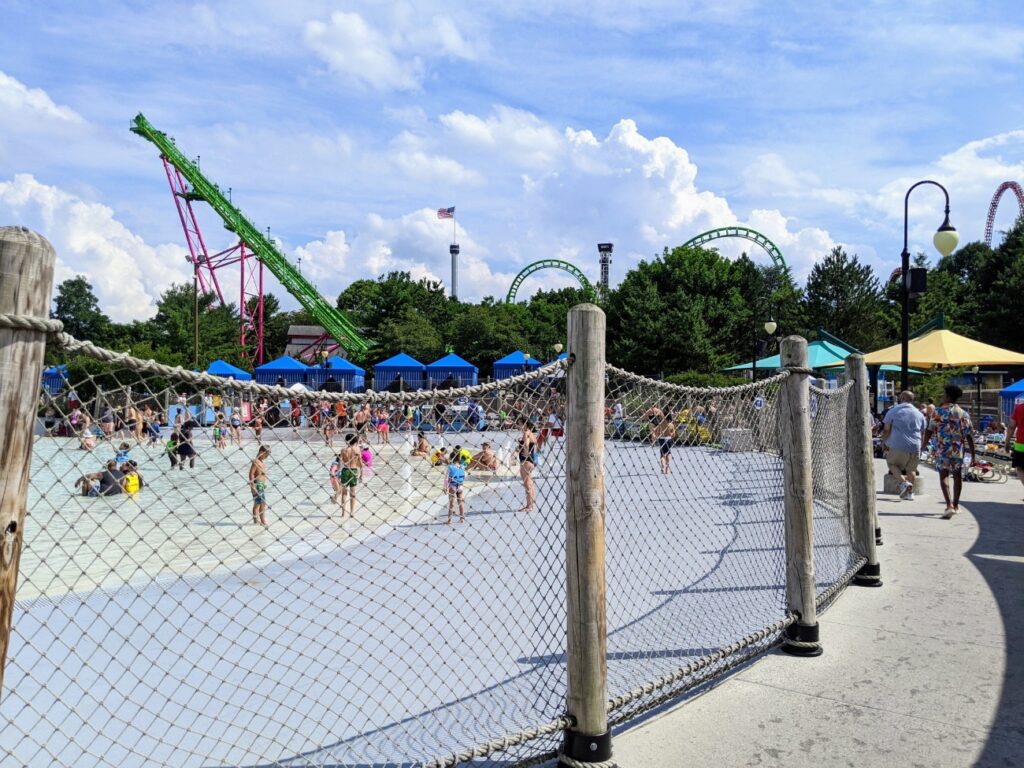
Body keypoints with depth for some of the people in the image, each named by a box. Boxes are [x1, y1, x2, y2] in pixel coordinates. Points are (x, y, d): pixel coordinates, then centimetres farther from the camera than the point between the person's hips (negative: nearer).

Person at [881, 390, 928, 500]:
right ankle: (909, 492, 13)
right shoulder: (919, 414, 14)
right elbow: (923, 433, 17)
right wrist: (920, 448, 25)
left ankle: (904, 482, -10)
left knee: (892, 463, 12)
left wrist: (883, 442, 9)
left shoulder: (894, 411, 0)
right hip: (915, 446, 4)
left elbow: (886, 429, -4)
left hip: (898, 446, -4)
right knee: (911, 469, 16)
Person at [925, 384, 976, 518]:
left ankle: (949, 505, -19)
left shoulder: (938, 411, -4)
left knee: (944, 476, -3)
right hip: (958, 450, 3)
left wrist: (923, 445, 5)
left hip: (942, 450, -3)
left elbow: (929, 430, -7)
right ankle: (955, 505, 28)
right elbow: (969, 436, 0)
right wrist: (973, 456, 4)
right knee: (957, 476, 17)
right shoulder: (963, 414, 3)